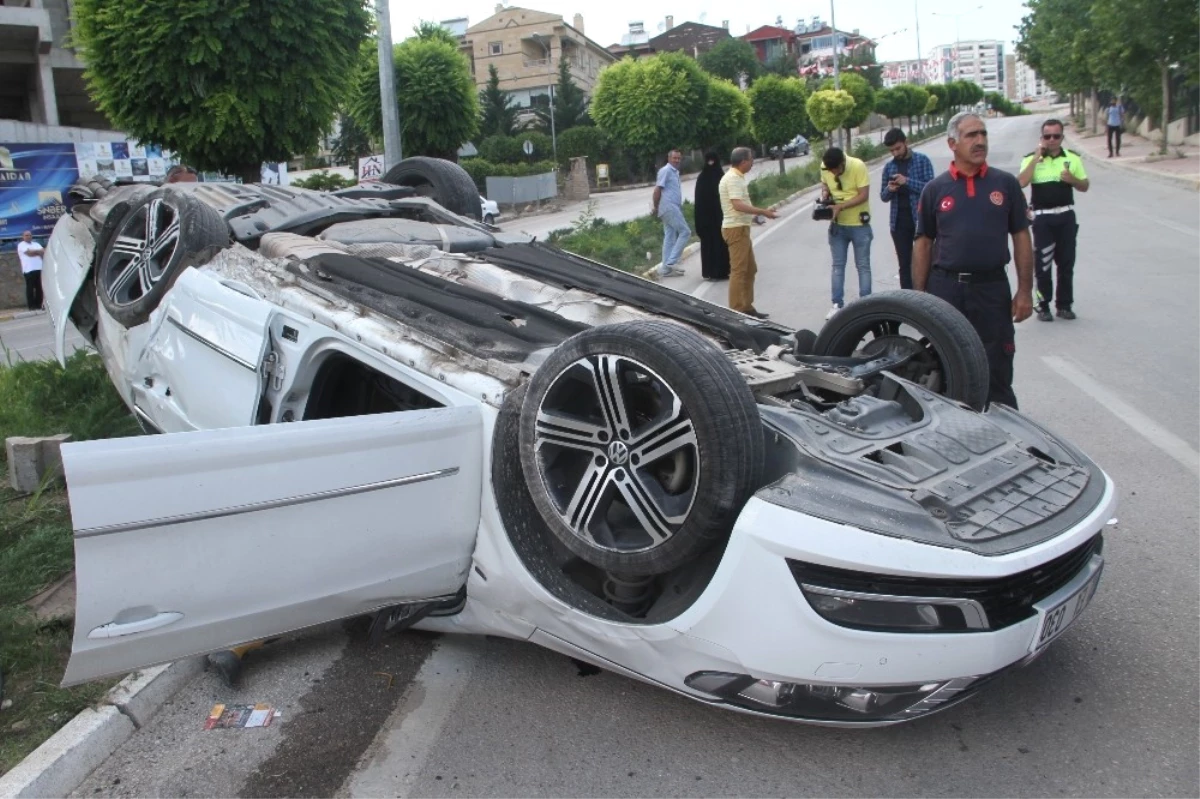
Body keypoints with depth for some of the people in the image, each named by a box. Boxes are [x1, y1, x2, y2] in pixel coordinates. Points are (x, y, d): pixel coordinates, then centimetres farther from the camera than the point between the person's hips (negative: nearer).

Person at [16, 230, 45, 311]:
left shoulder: (36, 244, 22)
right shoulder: (21, 245, 4)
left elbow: (44, 252, 7)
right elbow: (29, 253, -12)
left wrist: (33, 252, -6)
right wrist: (38, 252, 1)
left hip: (39, 268, 5)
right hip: (29, 269, -5)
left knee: (39, 288, 4)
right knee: (30, 288, -4)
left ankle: (38, 305, 10)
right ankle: (31, 306, -3)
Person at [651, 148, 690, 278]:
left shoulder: (675, 172, 17)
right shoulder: (665, 170, -10)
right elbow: (657, 190, -13)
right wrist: (656, 207, -10)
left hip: (673, 208, 9)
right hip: (669, 207, -9)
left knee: (670, 237, 9)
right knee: (685, 232, -10)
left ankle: (666, 268, 11)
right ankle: (670, 262, -11)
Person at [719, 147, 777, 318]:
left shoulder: (736, 177, 16)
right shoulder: (733, 178, -16)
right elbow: (738, 205, -26)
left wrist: (758, 213, 14)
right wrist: (763, 212, -22)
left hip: (741, 227, 11)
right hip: (736, 228, -11)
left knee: (750, 269, 15)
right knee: (738, 271, -8)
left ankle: (746, 307, 21)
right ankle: (736, 311, -4)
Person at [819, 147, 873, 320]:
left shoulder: (858, 166, -21)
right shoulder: (824, 167, -8)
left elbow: (864, 195, -21)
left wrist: (841, 206, -29)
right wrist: (825, 192, -11)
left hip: (859, 224, -4)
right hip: (837, 224, 4)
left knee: (863, 266, 4)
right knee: (838, 265, 9)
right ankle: (837, 304, 16)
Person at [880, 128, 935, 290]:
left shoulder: (922, 160, -2)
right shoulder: (889, 166, 9)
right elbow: (883, 196, 13)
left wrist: (907, 181, -20)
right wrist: (889, 189, -10)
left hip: (920, 219, -4)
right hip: (898, 222, 4)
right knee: (904, 265, 8)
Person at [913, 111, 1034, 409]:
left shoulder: (1005, 184, 4)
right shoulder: (935, 189, 3)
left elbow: (1021, 237, 5)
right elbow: (923, 244, 5)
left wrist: (1025, 290, -1)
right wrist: (919, 296, 1)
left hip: (992, 287, 0)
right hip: (945, 289, 1)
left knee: (997, 373, 5)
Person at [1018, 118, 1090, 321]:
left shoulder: (1072, 158, 4)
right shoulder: (1031, 159, -2)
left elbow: (1084, 186, 10)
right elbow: (1021, 182, -20)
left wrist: (1072, 179, -11)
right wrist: (1037, 157, -18)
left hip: (1066, 216, 3)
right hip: (1042, 218, -3)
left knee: (1066, 263, 8)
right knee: (1043, 264, -1)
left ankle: (1064, 305, 18)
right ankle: (1043, 306, 8)